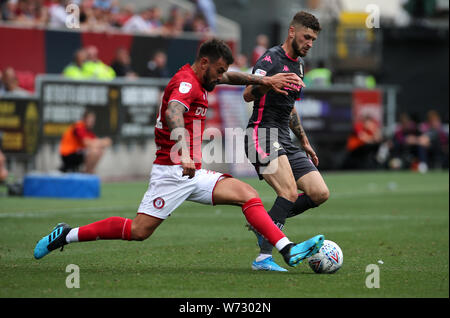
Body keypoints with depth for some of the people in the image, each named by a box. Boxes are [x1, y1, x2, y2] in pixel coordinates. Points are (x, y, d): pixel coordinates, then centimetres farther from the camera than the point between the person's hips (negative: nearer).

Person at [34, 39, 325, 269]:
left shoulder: (200, 79, 16)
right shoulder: (186, 83, -15)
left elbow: (232, 77, 37)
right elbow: (173, 112, -36)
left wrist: (266, 80, 30)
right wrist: (184, 153, -52)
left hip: (193, 175, 10)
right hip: (172, 172, -10)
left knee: (248, 194, -4)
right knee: (139, 230, -12)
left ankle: (288, 250, -12)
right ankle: (66, 235, 1)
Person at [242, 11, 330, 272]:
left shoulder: (298, 65, 19)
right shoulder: (272, 59, -9)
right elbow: (248, 95, -23)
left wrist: (304, 142, 31)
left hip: (285, 141, 9)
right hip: (264, 135, -9)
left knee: (320, 194, -2)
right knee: (290, 193, -25)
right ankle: (264, 257, -25)